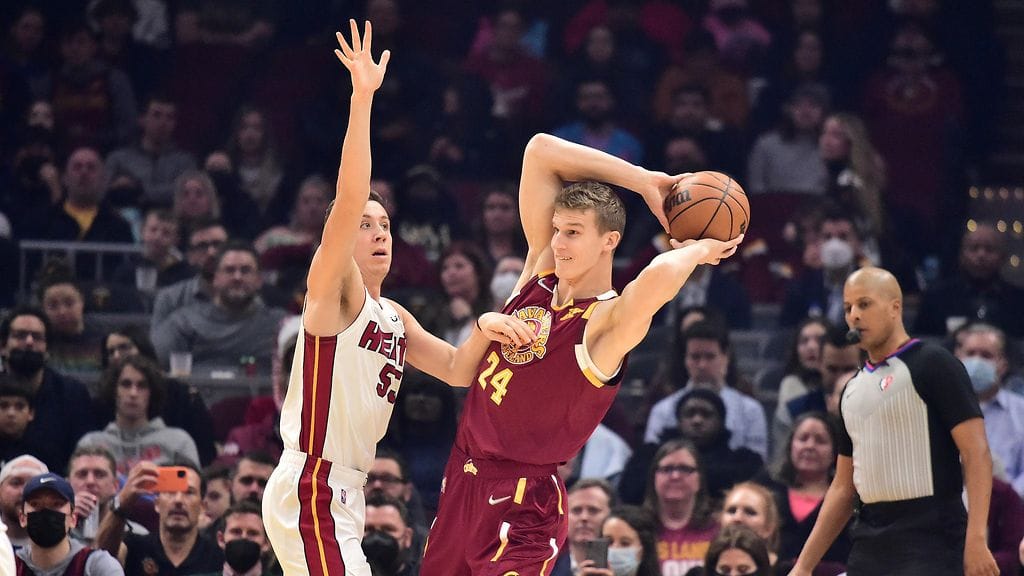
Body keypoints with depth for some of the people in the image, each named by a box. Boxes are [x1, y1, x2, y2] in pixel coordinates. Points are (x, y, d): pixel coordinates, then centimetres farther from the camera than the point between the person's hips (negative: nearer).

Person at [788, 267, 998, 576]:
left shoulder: (934, 365, -5)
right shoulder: (853, 390, 18)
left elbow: (976, 454, -11)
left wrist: (975, 539, -22)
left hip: (930, 544, -8)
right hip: (870, 547, 8)